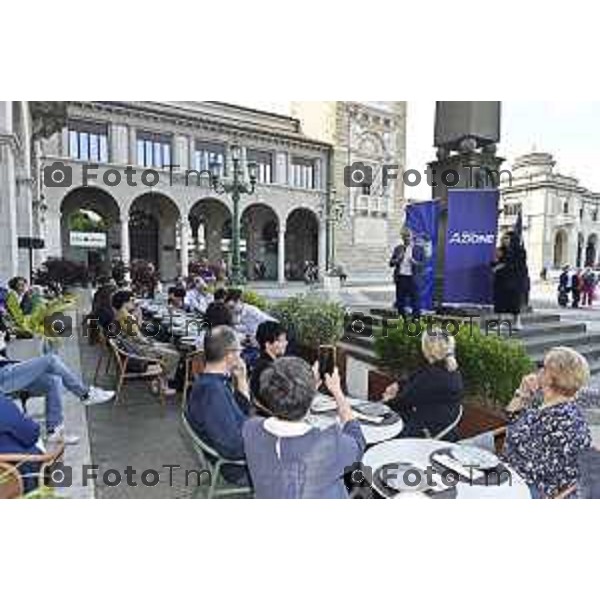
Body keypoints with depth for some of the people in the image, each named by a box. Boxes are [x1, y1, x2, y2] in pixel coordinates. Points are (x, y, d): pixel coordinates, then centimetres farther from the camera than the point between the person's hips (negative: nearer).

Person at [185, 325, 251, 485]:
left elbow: (242, 410, 12)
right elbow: (234, 448, -32)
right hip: (240, 467, -9)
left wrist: (241, 379, -1)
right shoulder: (212, 391, -32)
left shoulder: (211, 381, -2)